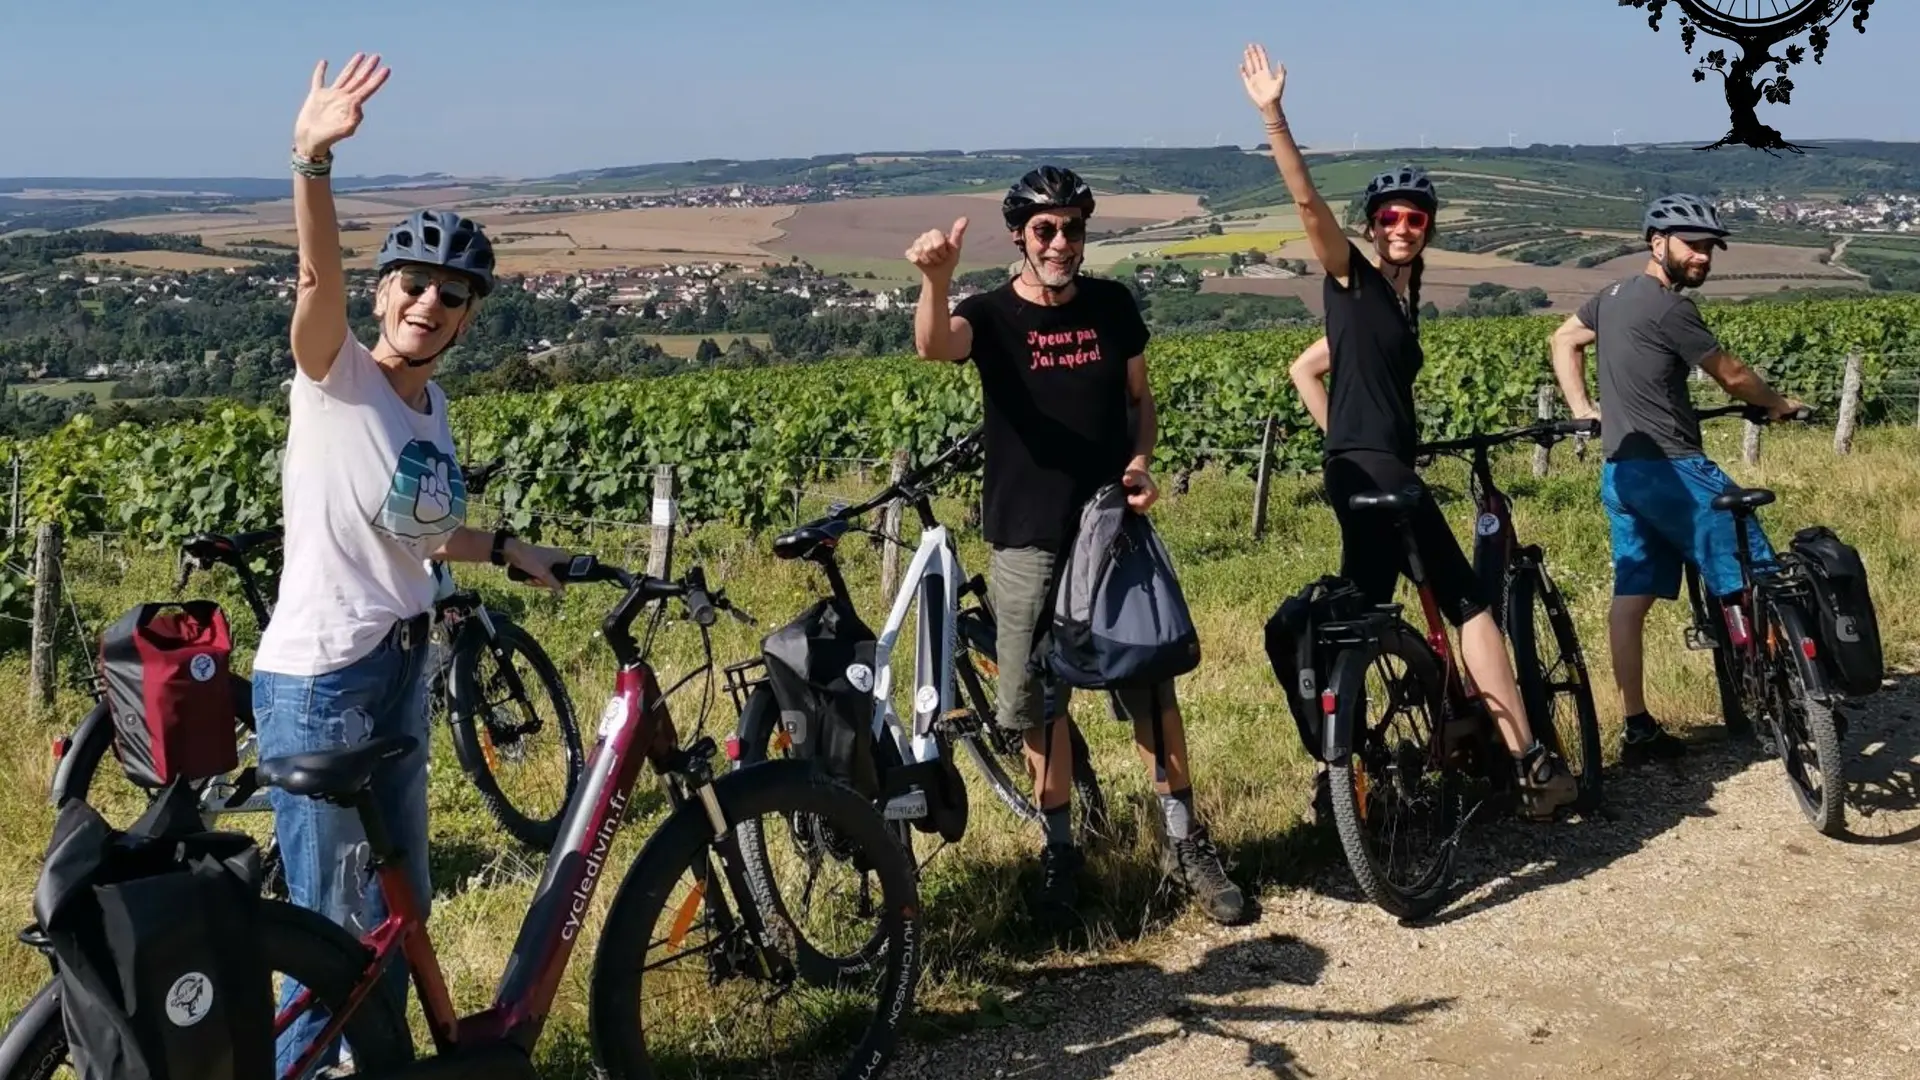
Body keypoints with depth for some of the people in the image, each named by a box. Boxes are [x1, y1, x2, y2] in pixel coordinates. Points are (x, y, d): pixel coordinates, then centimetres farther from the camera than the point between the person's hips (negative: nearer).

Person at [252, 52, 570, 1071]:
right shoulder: (335, 376, -12)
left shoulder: (430, 404, 8)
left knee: (398, 906, 20)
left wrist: (509, 548, 15)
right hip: (317, 681, -8)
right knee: (332, 923, 2)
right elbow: (319, 281, -33)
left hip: (401, 670, 8)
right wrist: (313, 161, -48)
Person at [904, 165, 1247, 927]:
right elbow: (933, 346, -30)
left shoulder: (1112, 304, 2)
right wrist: (935, 281, -52)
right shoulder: (991, 314, -7)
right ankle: (1059, 847, 22)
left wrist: (1142, 463, -7)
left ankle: (1184, 840, 16)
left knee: (1151, 686, 3)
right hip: (1028, 542, -2)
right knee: (1040, 702, 7)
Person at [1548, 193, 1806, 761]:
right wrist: (1777, 405, 12)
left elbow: (1563, 339, 25)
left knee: (1631, 596, 7)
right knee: (1752, 579, 0)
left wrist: (1582, 408, 19)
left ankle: (1638, 728, 10)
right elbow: (1731, 376, -6)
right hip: (1670, 468, -9)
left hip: (1622, 470, 9)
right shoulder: (1669, 307, -14)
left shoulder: (1615, 294, 12)